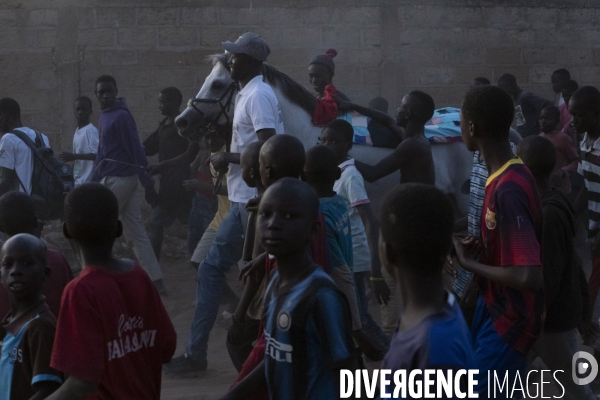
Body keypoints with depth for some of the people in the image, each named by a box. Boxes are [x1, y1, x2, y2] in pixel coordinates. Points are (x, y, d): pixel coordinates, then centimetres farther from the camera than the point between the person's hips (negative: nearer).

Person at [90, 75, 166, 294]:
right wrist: (93, 181, 20)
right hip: (113, 178, 9)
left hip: (118, 179, -9)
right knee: (137, 233, 6)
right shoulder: (105, 115, 15)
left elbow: (136, 151, -18)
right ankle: (156, 281, 5)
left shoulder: (121, 116, -14)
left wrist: (148, 184, -19)